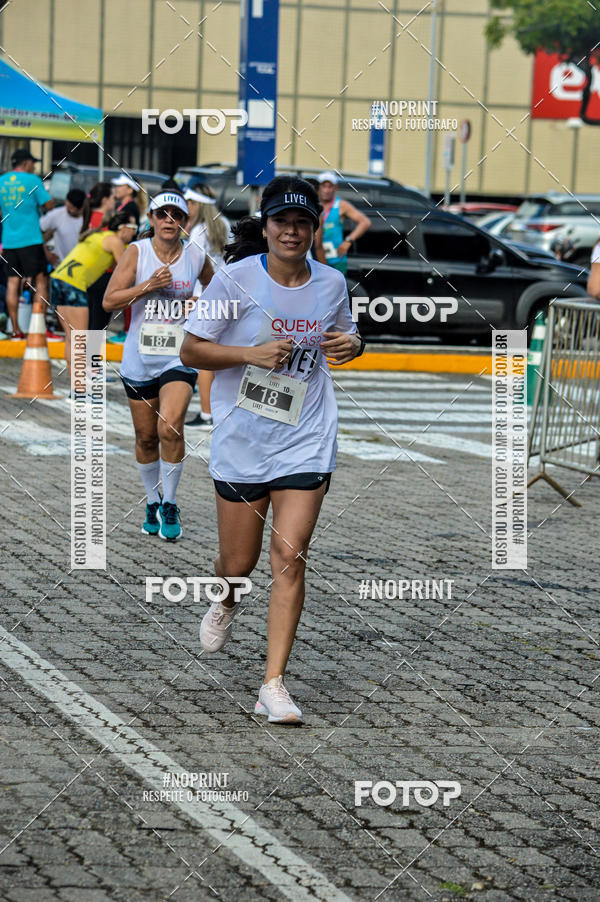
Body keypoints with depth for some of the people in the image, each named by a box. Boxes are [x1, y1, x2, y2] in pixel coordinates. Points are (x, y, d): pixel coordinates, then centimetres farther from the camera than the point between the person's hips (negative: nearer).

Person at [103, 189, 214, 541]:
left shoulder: (197, 257, 0)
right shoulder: (137, 252, -4)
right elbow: (109, 301, -9)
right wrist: (147, 286, -20)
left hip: (179, 357, -1)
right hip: (140, 358, 1)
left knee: (170, 427, -20)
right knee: (146, 437, 10)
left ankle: (170, 505, -4)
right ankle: (153, 502, 31)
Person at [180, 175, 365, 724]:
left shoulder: (332, 283, 4)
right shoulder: (235, 281, -7)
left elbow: (342, 336, 23)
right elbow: (191, 351, -4)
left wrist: (352, 345, -2)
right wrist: (252, 354, -18)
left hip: (307, 442, 1)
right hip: (242, 441, -1)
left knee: (289, 559, -10)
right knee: (239, 563, 8)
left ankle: (274, 685, -7)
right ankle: (224, 605, 47)